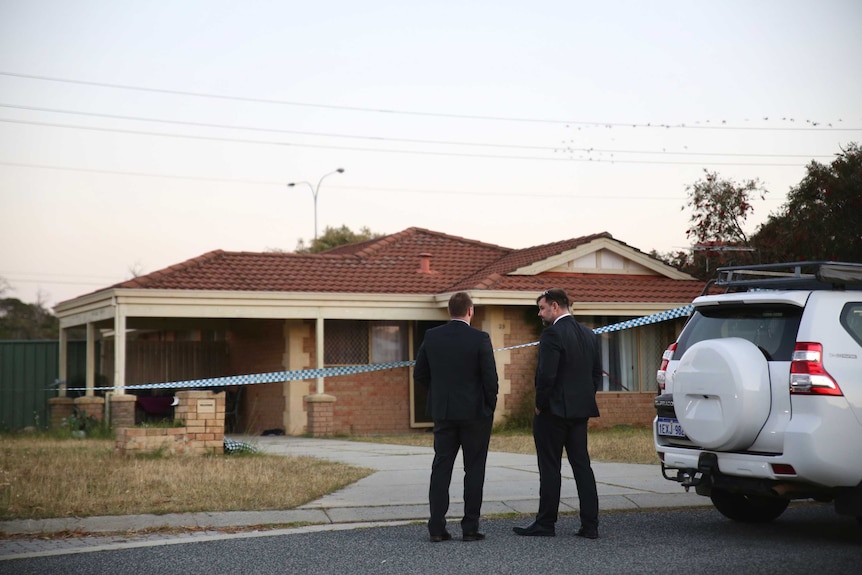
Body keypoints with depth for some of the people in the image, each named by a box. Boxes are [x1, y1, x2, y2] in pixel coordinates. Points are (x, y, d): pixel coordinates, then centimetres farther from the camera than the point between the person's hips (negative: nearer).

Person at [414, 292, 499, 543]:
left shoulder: (431, 337, -1)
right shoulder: (480, 339, -11)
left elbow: (419, 374, 5)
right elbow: (490, 379, -11)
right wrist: (490, 407, 4)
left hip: (443, 411, 3)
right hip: (475, 411, -3)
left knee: (441, 468, 6)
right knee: (474, 470, 4)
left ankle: (437, 528, 4)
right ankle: (470, 528, 4)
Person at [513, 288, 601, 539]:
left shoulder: (552, 334, -15)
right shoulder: (589, 334, 11)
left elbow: (546, 375, -20)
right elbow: (597, 374, 14)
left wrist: (540, 405, -8)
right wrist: (584, 399, 16)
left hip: (554, 412, -7)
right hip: (580, 412, 8)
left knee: (550, 468, 0)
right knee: (582, 465, 9)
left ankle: (545, 523, 7)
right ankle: (590, 525, 8)